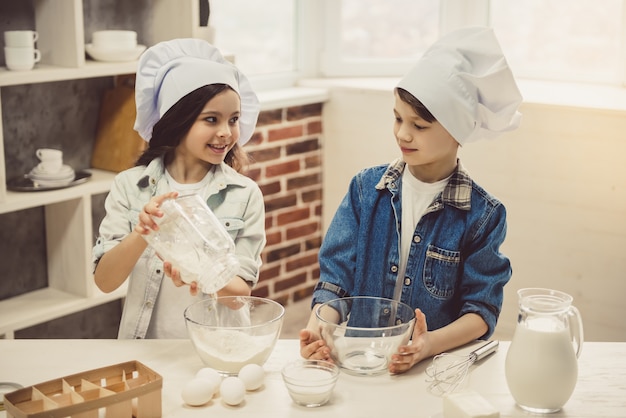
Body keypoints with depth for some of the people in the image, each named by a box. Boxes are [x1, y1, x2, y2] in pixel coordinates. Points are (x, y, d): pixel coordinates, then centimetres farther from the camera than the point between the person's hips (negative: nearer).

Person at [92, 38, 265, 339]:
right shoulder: (130, 186, 2)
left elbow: (242, 292, -2)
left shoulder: (245, 195, -1)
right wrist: (141, 235, -19)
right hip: (143, 352, 0)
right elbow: (104, 281, -2)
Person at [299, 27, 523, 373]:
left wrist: (432, 344, -22)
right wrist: (318, 327, -18)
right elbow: (335, 273, 2)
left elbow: (482, 309, -3)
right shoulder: (366, 188, 4)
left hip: (434, 367, -1)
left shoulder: (483, 214, -2)